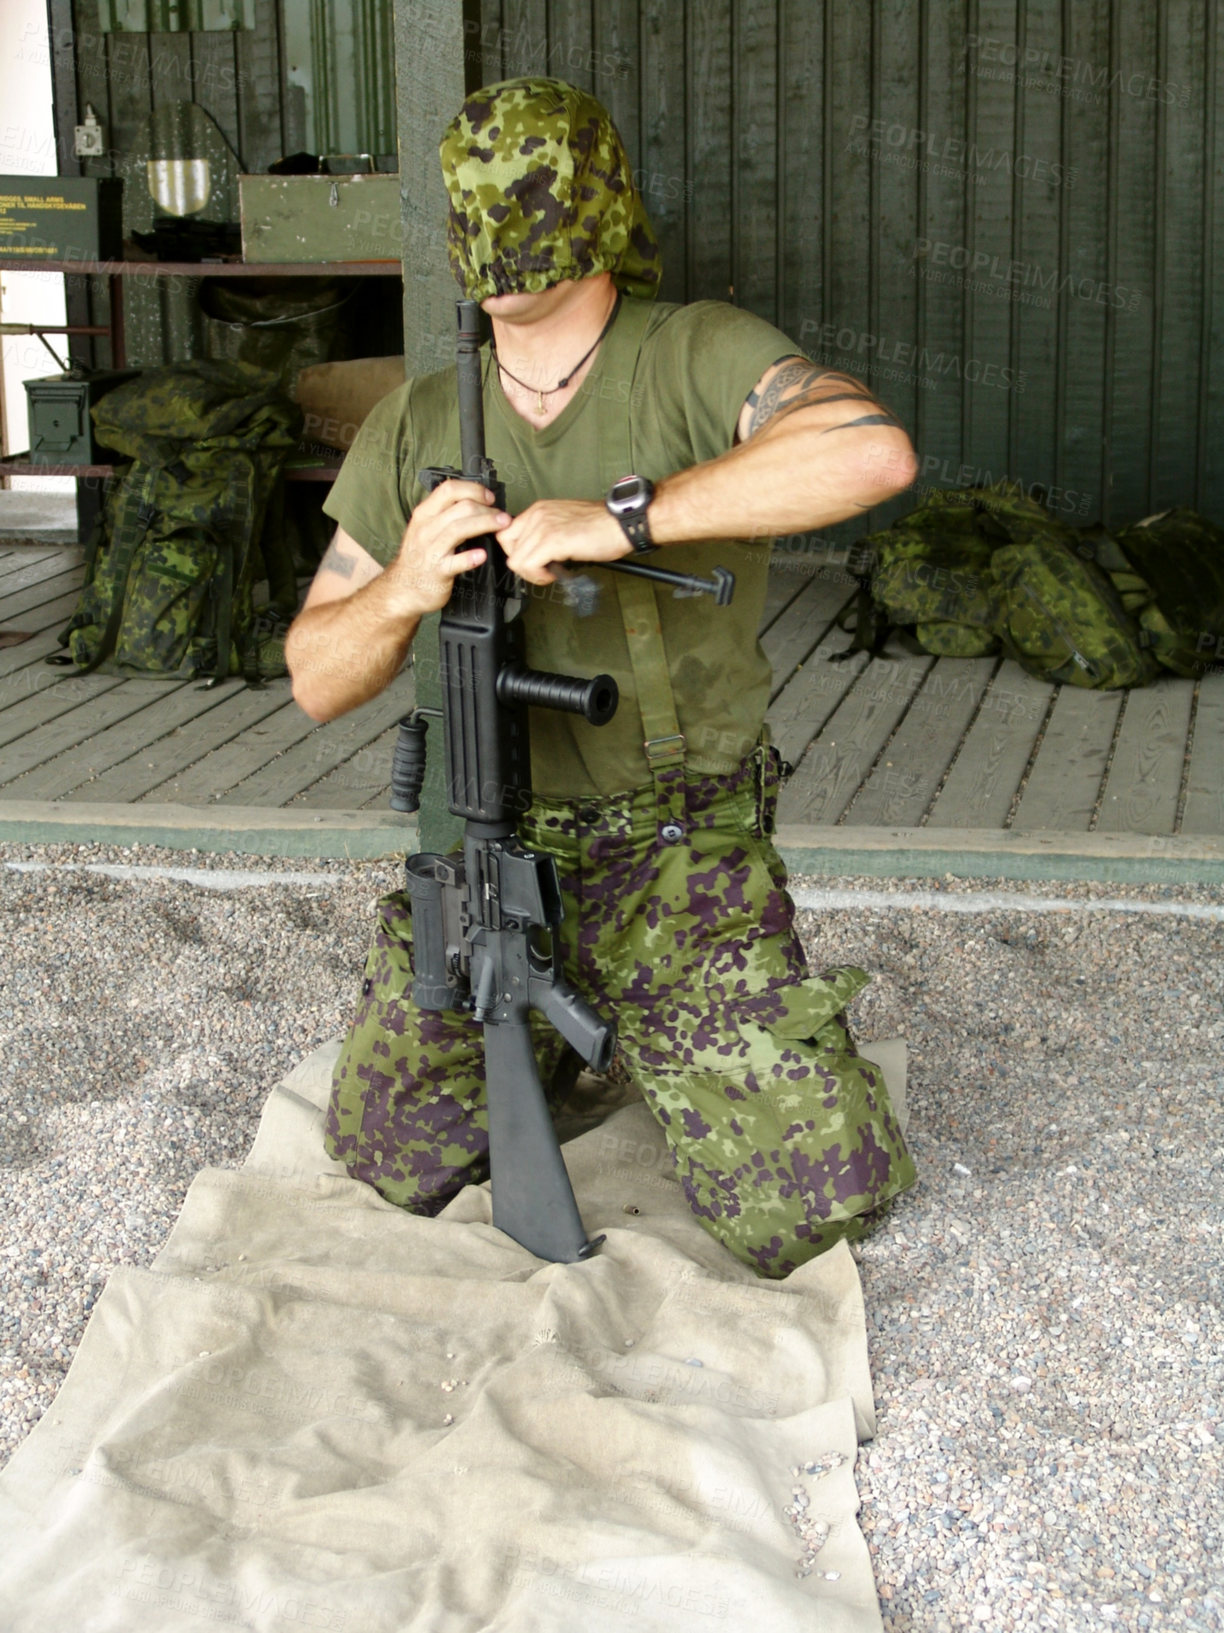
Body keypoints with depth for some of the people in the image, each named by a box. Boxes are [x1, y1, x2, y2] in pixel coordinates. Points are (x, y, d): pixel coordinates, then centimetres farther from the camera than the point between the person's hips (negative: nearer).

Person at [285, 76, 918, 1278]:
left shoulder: (698, 358, -11)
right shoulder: (416, 428, 2)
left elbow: (871, 451, -33)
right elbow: (319, 677, 1)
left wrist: (622, 516, -37)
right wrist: (404, 590, -22)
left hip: (683, 859, -3)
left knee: (804, 1204, -11)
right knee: (391, 1161, 0)